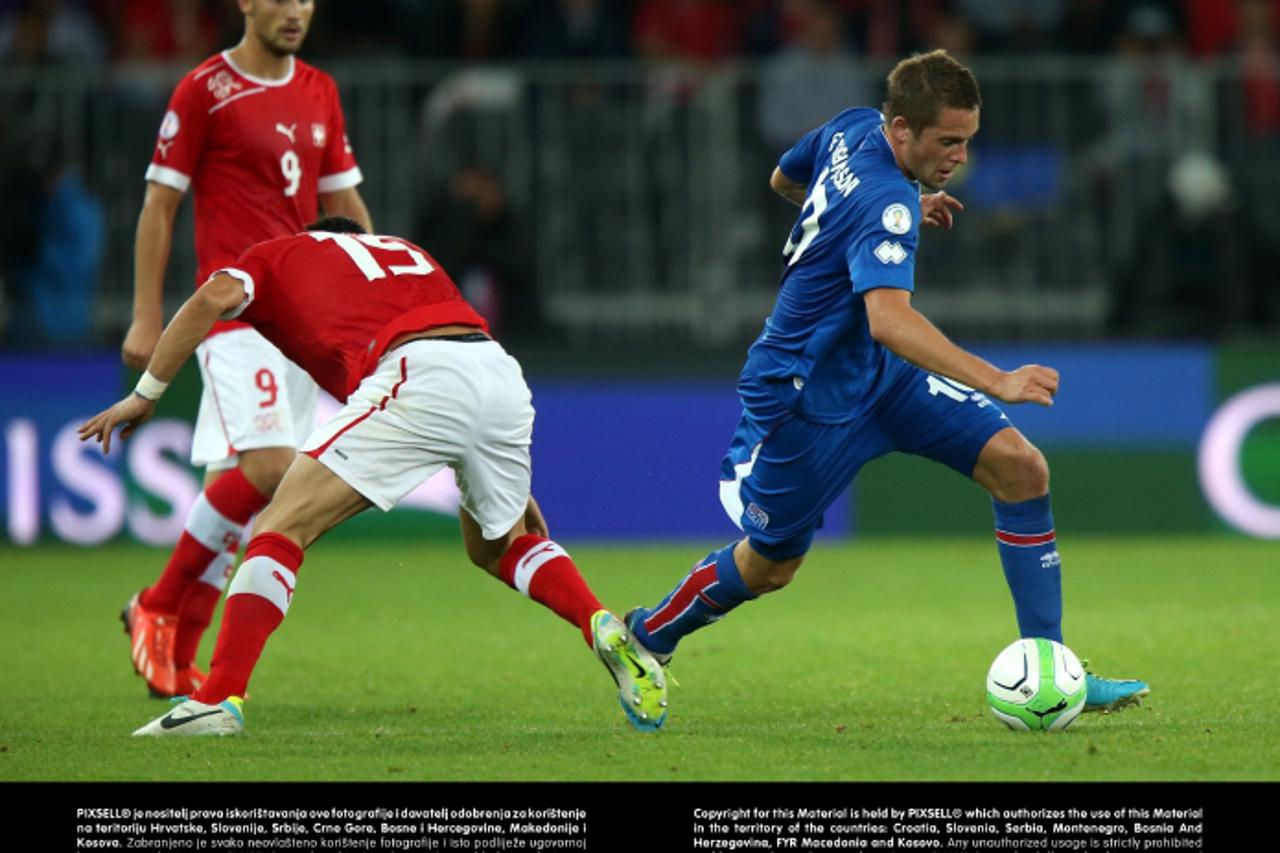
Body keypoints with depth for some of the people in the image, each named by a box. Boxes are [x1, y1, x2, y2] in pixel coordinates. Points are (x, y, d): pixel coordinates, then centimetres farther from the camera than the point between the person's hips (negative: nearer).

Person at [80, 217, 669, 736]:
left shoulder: (276, 256, 26)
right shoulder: (408, 253, 40)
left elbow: (213, 299, 4)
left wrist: (145, 394, 11)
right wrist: (514, 487, 37)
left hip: (417, 378, -6)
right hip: (501, 372, 6)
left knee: (283, 525, 0)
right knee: (497, 544, 31)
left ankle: (218, 699, -12)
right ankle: (604, 630, 9)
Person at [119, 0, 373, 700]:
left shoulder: (320, 92, 14)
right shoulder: (205, 90, -5)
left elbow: (343, 202, 21)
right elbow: (159, 203, -3)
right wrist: (146, 318, -7)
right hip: (236, 312, -6)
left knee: (233, 482, 5)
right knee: (268, 467, -19)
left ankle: (177, 659, 10)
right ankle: (157, 607, -2)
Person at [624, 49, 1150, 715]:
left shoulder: (852, 129, -4)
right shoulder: (884, 203, -32)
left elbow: (784, 180, 17)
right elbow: (888, 319, -47)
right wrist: (994, 382, -54)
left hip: (879, 373, 9)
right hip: (804, 397, -9)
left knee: (1020, 467, -9)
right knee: (769, 567, 9)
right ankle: (644, 636, 39)